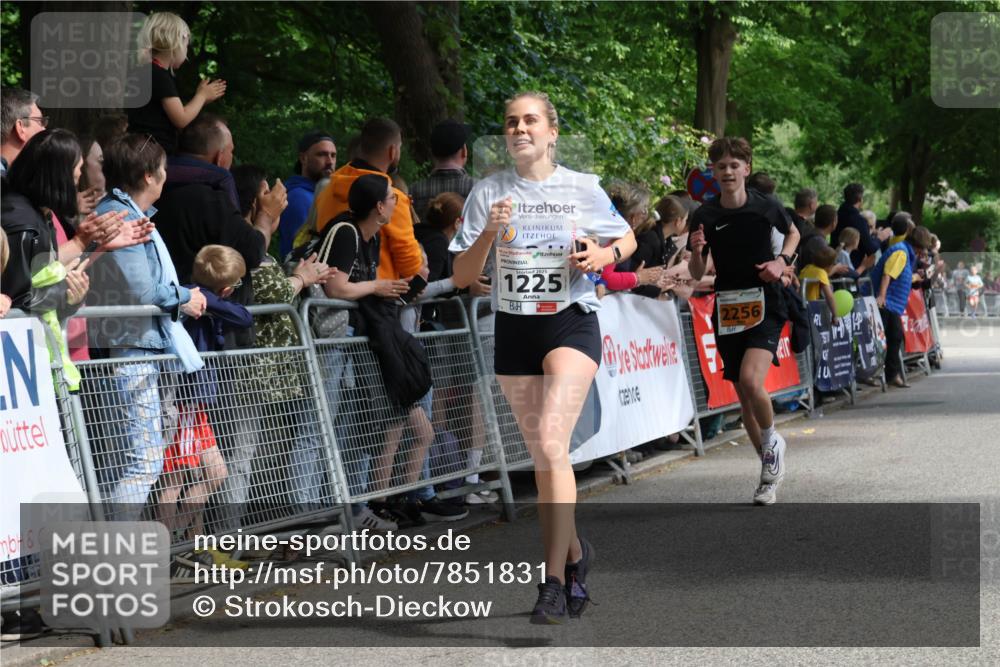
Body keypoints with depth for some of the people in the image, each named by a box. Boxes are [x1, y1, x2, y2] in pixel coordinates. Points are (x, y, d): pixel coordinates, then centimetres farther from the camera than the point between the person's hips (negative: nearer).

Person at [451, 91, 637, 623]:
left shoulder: (583, 189, 0)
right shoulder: (488, 192, 3)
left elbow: (627, 240, 15)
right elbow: (461, 277, 1)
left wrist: (602, 254, -7)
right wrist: (488, 233, -17)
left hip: (571, 323, -3)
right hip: (514, 328, 3)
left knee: (550, 443, -21)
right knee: (541, 457, 11)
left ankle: (554, 581, -20)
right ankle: (575, 552, 35)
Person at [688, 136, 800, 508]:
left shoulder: (766, 208, -5)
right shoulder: (705, 217, -3)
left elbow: (793, 233, 17)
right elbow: (697, 274, 2)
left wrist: (782, 261, -2)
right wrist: (696, 251, -19)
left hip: (765, 306, -3)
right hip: (727, 310, 3)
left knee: (751, 381, -24)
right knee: (743, 394, 8)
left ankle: (771, 441, 4)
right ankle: (771, 470, 24)